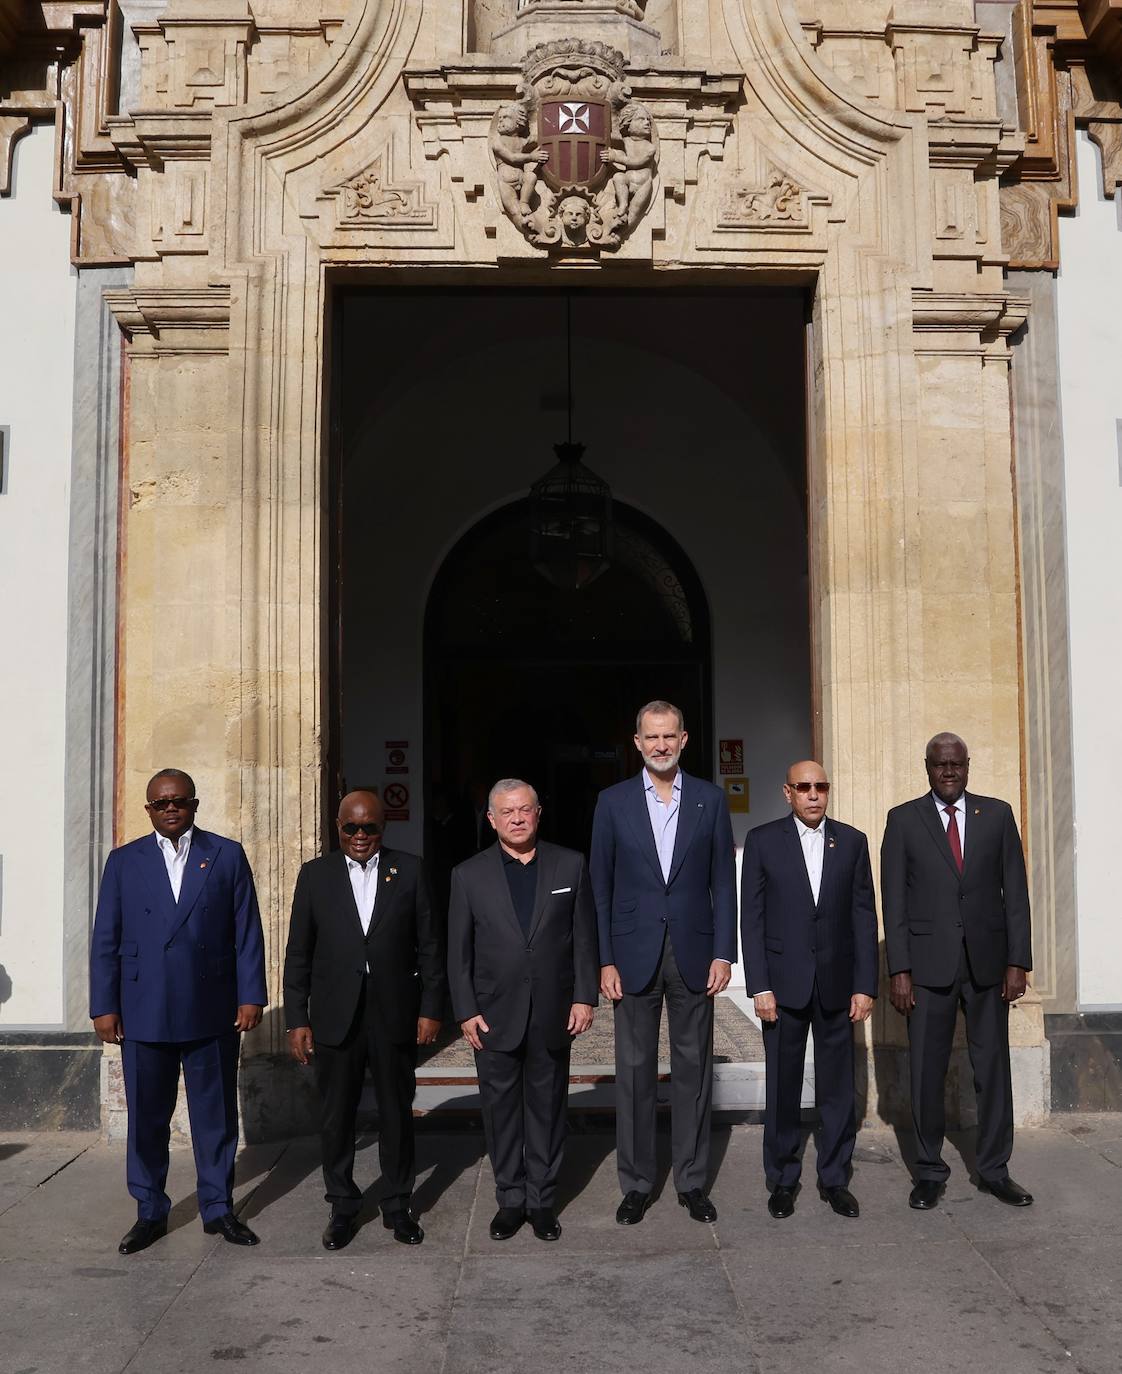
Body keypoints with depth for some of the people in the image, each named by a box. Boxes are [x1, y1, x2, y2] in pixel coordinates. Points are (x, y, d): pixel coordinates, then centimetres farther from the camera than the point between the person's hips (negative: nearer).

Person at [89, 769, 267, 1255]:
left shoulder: (227, 855, 4)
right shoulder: (124, 861, 6)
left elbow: (247, 932, 2)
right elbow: (105, 940, 5)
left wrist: (251, 996, -3)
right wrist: (104, 1006, -1)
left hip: (212, 1011, 0)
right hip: (144, 1012, 1)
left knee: (216, 1115, 8)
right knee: (146, 1117, 8)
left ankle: (218, 1209, 22)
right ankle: (150, 1213, 22)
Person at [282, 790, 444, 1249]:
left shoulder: (409, 871, 2)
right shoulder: (315, 874, 3)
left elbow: (428, 945, 3)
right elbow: (298, 954, 4)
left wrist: (430, 1008, -1)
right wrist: (296, 1020, 0)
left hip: (394, 1014, 0)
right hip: (335, 1017, 0)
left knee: (397, 1114, 10)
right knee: (336, 1117, 9)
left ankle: (397, 1206, 25)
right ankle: (342, 1208, 25)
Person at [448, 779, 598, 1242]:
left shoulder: (570, 865, 2)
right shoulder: (469, 875, 1)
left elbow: (585, 938, 3)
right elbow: (459, 952, 2)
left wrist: (584, 997, -3)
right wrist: (465, 1012, -3)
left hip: (553, 1015, 0)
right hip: (495, 1017, 0)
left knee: (547, 1108, 9)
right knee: (501, 1108, 8)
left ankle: (542, 1200, 22)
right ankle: (510, 1199, 22)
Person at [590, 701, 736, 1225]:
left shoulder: (709, 799, 4)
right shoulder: (613, 802, 2)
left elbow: (723, 882, 4)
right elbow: (600, 887, 2)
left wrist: (723, 953, -4)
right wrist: (605, 960, -4)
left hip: (693, 953, 1)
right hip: (635, 955, 0)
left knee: (693, 1069, 8)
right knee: (635, 1070, 6)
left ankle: (692, 1181, 20)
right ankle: (635, 1184, 17)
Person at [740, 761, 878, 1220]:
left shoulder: (852, 842, 5)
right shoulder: (763, 841, 0)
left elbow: (864, 916, 4)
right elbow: (751, 918, -1)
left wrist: (865, 985, -1)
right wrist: (760, 987, -7)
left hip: (837, 982, 2)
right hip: (785, 983, -1)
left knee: (837, 1086, 7)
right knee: (783, 1087, 6)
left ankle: (834, 1178, 21)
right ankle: (782, 1180, 19)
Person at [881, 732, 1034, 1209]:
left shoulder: (997, 815, 5)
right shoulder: (903, 820, 2)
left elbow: (1015, 890, 4)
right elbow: (894, 899, 0)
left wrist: (1018, 961, -3)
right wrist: (898, 970, -6)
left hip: (987, 962, 1)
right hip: (928, 964, -1)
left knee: (992, 1067, 7)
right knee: (927, 1071, 5)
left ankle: (994, 1169, 22)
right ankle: (929, 1171, 18)